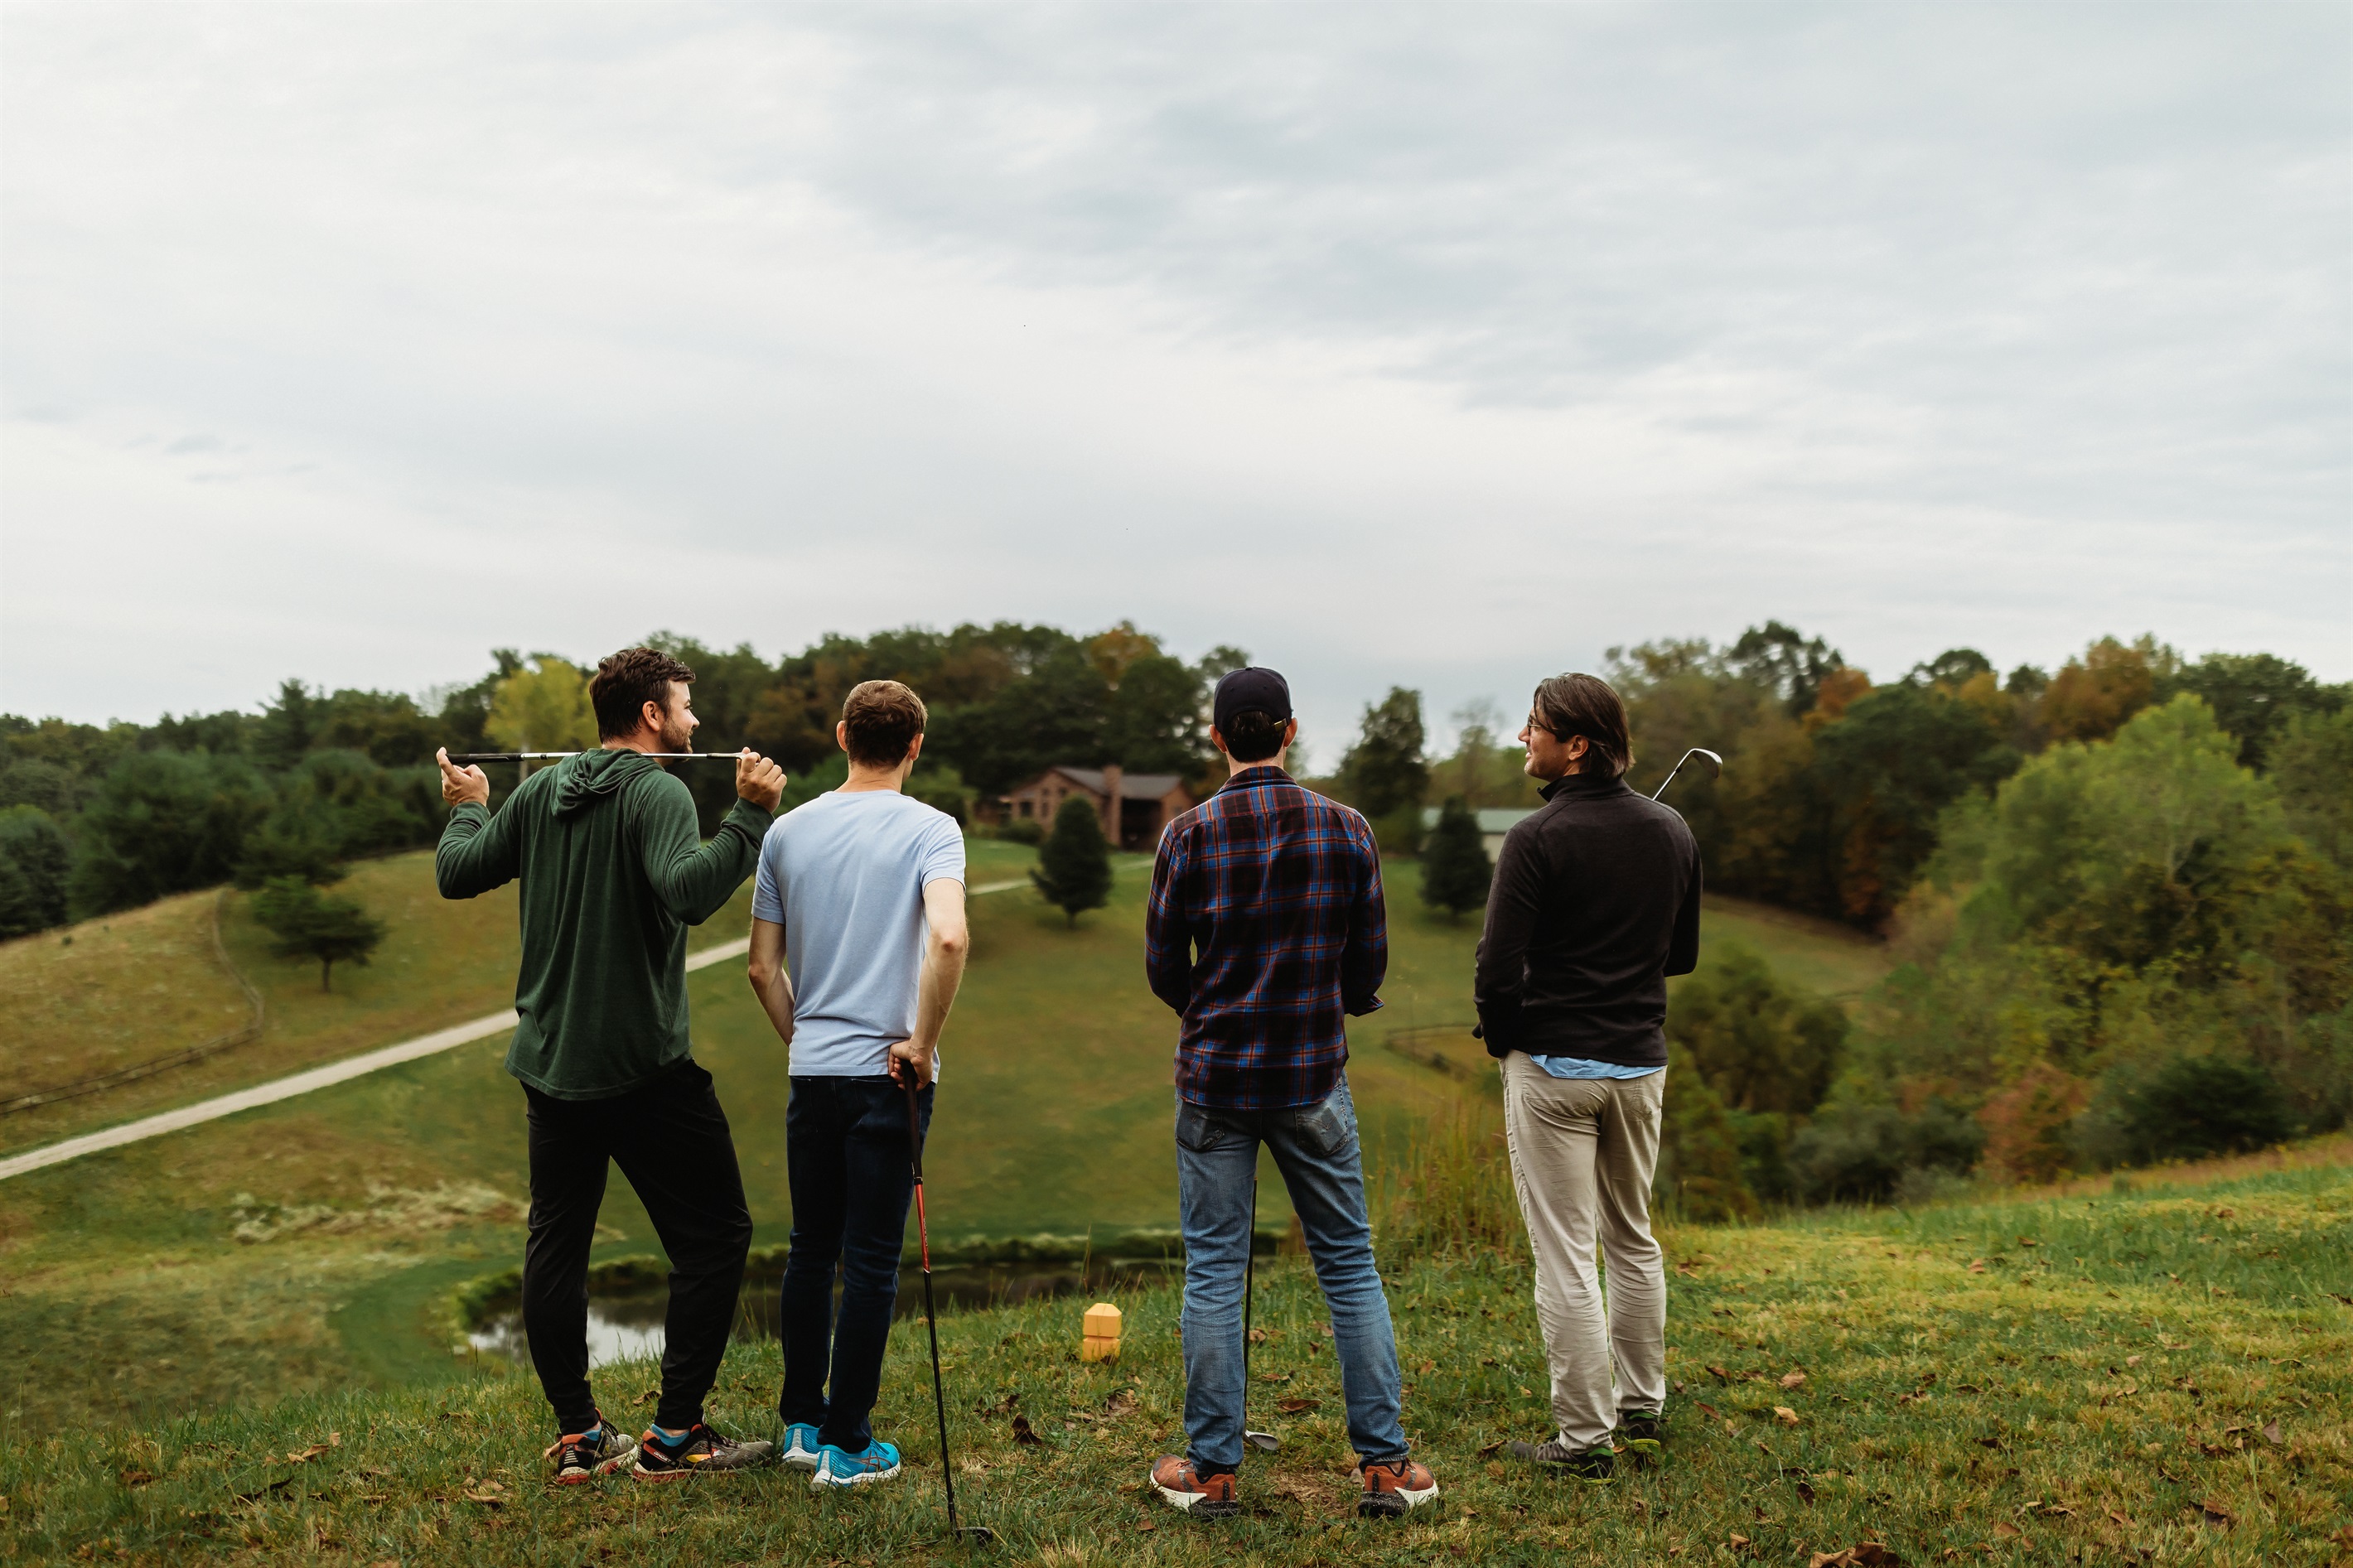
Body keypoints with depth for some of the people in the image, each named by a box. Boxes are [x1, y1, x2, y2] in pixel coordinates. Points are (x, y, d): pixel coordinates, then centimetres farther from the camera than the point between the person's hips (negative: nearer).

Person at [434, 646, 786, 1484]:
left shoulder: (538, 793, 7)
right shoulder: (658, 795, -13)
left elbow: (456, 874, 11)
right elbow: (688, 892, -30)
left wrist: (466, 811, 28)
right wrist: (749, 816, -24)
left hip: (550, 1062, 7)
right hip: (645, 1067, -7)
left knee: (556, 1243, 14)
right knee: (715, 1235, 3)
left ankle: (577, 1438, 18)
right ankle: (673, 1436, 4)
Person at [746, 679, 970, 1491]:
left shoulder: (788, 831, 6)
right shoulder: (930, 829, -8)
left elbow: (763, 967, 9)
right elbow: (948, 938, -25)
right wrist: (924, 1041, -14)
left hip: (811, 1071, 4)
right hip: (887, 1074, -4)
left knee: (810, 1250, 16)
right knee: (871, 1262, 2)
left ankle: (802, 1422, 25)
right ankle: (846, 1444, 8)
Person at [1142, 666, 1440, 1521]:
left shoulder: (1189, 835, -7)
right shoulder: (1346, 830, -3)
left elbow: (1163, 969, 0)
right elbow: (1369, 968, 2)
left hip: (1214, 1079, -1)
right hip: (1315, 1079, 1)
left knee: (1214, 1273, 6)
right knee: (1350, 1267, 10)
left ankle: (1211, 1469, 12)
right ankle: (1384, 1462, 13)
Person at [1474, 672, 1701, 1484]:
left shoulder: (1539, 839, -16)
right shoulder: (1671, 832, 4)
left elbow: (1498, 967, -16)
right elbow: (1683, 954, 13)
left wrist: (1503, 1042, 1)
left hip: (1554, 1064, -6)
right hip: (1642, 1061, 6)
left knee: (1565, 1256, 1)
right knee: (1632, 1237, 21)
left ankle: (1584, 1439, 6)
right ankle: (1643, 1408, 31)